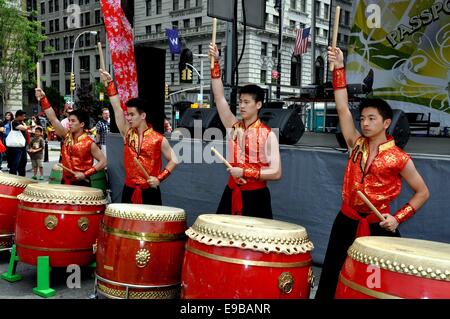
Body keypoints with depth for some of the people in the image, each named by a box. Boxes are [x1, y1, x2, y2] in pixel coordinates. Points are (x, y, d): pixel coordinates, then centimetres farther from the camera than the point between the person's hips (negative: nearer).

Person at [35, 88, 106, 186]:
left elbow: (103, 162, -12)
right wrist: (43, 99, -12)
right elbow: (53, 119, -4)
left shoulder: (89, 143, -12)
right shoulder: (66, 136, 2)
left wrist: (85, 174, -18)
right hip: (65, 182, 5)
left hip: (81, 184, -5)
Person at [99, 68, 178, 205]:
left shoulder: (158, 139, -7)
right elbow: (117, 108, -3)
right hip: (129, 191, 4)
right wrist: (109, 83, -8)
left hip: (150, 192, -4)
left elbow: (173, 160, 0)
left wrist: (159, 178, -11)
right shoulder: (127, 133, 3)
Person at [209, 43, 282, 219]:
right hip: (231, 193, 5)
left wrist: (245, 172, -19)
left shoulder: (268, 135, -10)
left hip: (255, 196, -5)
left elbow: (276, 172, -15)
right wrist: (215, 63, -11)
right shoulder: (233, 126, 4)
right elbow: (219, 97, -4)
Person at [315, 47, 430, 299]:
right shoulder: (357, 145, 1)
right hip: (347, 220, 3)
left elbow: (422, 193, -1)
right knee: (331, 278, 9)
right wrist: (339, 68, -9)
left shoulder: (398, 158, -9)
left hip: (378, 224, -3)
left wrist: (398, 218, -13)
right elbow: (343, 109, -5)